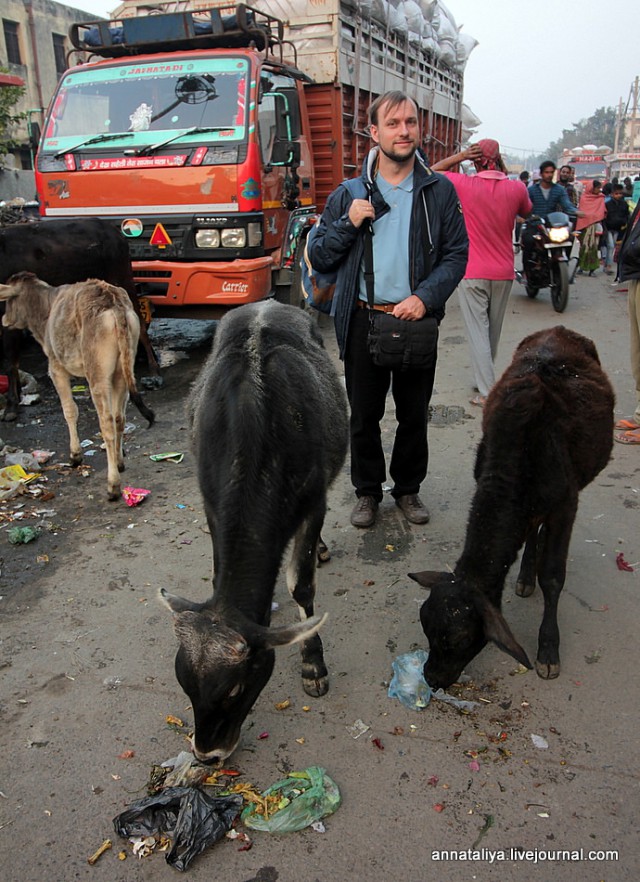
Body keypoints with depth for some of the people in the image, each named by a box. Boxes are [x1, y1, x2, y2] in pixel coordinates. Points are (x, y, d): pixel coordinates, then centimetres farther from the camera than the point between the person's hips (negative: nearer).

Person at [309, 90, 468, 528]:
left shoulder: (439, 190, 3)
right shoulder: (349, 194, 5)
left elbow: (457, 253, 1)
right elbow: (319, 257, 6)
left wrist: (426, 297, -13)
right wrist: (348, 224, -11)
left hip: (416, 319, 0)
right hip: (363, 321, 0)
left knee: (414, 414, 11)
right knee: (365, 415, 9)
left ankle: (408, 488, 31)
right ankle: (368, 491, 27)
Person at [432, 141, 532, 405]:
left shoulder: (465, 185, -11)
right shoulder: (517, 188, -5)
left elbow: (433, 171, 5)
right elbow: (526, 212, 18)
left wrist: (460, 156, 0)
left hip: (472, 274, -3)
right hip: (503, 274, 3)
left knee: (477, 332, 0)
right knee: (493, 331, 18)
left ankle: (487, 392, -3)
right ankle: (485, 379, 34)